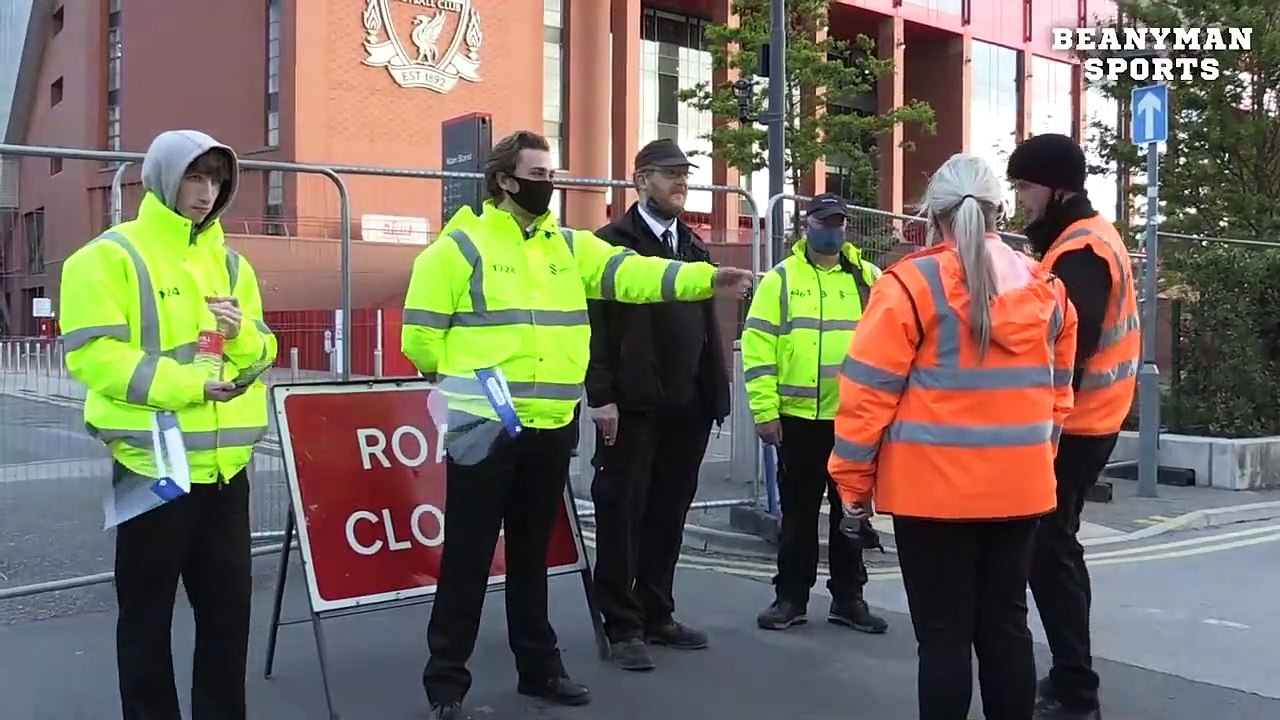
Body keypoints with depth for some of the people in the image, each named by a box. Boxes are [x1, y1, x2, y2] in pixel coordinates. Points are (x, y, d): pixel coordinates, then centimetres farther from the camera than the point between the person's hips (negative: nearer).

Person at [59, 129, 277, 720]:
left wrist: (241, 333, -8)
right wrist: (189, 384, -22)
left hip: (226, 465, 6)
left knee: (229, 606, 13)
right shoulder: (109, 257, -5)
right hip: (153, 463, -5)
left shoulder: (230, 263, 14)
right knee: (148, 614, 6)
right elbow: (95, 356, -14)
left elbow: (262, 353, 14)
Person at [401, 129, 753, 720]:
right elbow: (420, 334, -5)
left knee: (533, 553, 16)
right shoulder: (460, 245, -5)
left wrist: (707, 278, -12)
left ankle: (538, 666, 28)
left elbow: (630, 273, -1)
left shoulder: (568, 245, 12)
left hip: (551, 428, 5)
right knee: (469, 556, 1)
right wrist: (467, 382, -4)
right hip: (484, 427, -5)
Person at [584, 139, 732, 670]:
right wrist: (601, 396, -16)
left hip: (687, 405, 6)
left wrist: (717, 392, 11)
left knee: (669, 513, 11)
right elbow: (595, 323, -9)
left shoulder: (693, 246, 18)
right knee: (622, 511, 1)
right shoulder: (611, 242, -1)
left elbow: (708, 324, 17)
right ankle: (624, 626, 10)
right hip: (632, 405, -6)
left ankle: (657, 615, 23)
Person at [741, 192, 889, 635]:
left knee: (852, 511, 11)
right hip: (798, 417, -2)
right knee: (798, 512, 7)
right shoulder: (781, 279, 1)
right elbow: (758, 348, -4)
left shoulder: (870, 279, 7)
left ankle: (848, 598, 23)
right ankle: (791, 598, 19)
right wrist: (765, 411, -10)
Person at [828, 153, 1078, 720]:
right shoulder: (1045, 288, 7)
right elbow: (1057, 392, 14)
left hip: (935, 486, -5)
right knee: (1005, 625, 15)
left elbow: (869, 392, -10)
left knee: (943, 632, 4)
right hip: (1020, 485, 5)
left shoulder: (912, 283, -9)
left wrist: (854, 480, -1)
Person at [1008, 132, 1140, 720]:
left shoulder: (1079, 252, -17)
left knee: (1047, 551, -6)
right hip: (1083, 421, 10)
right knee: (1055, 546, 16)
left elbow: (1067, 347, -23)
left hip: (1071, 425, -10)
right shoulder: (1088, 238, 16)